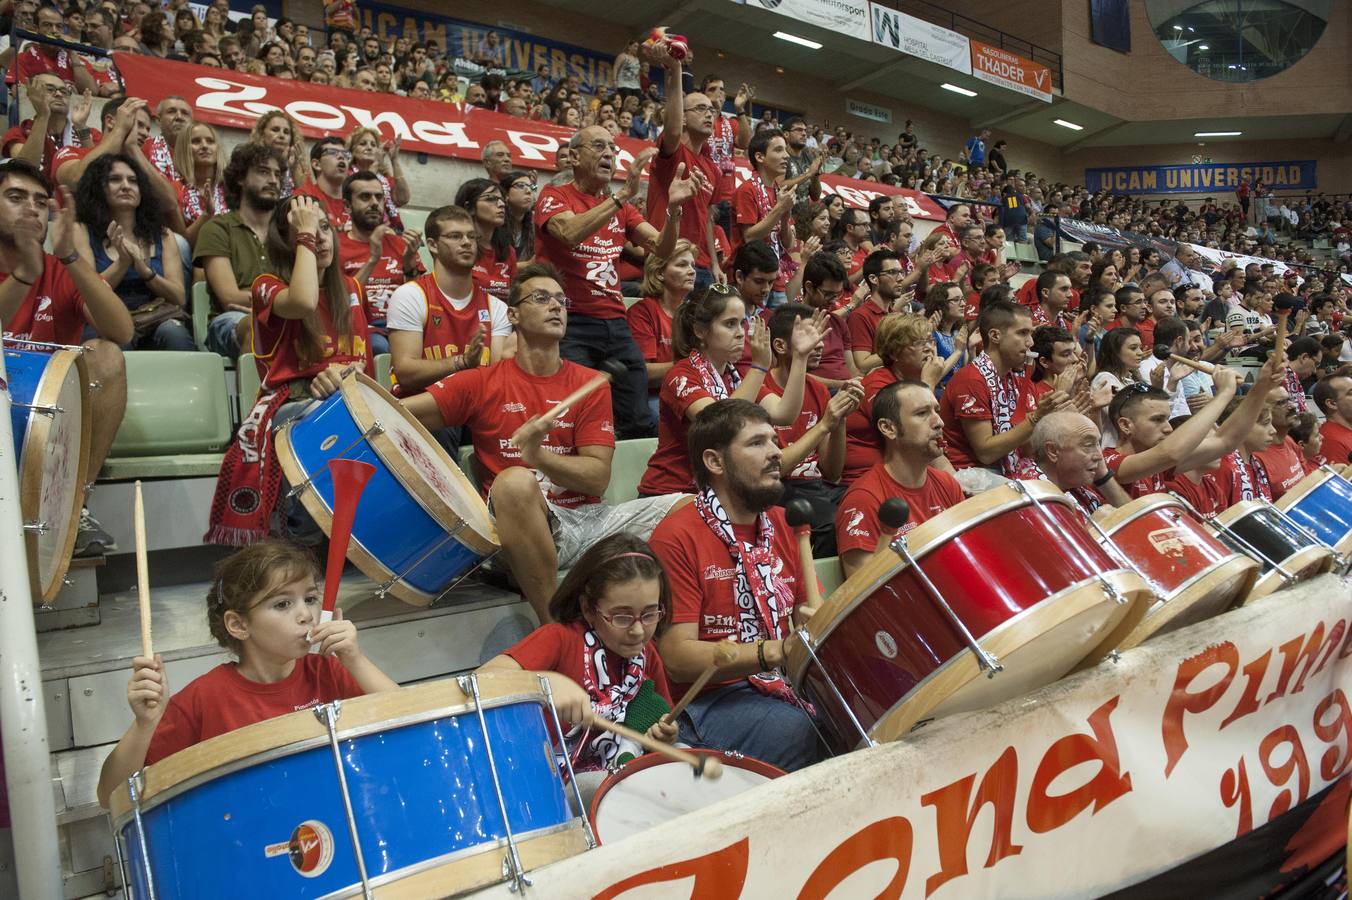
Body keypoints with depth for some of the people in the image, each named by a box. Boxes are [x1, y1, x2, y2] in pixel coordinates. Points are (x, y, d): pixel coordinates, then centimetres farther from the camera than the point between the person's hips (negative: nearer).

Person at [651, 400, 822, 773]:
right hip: (707, 701, -7)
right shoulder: (676, 538, -12)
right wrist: (776, 650, -26)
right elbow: (678, 660, -15)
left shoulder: (783, 523, 11)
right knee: (804, 732, -31)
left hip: (785, 685, 7)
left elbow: (808, 613, 13)